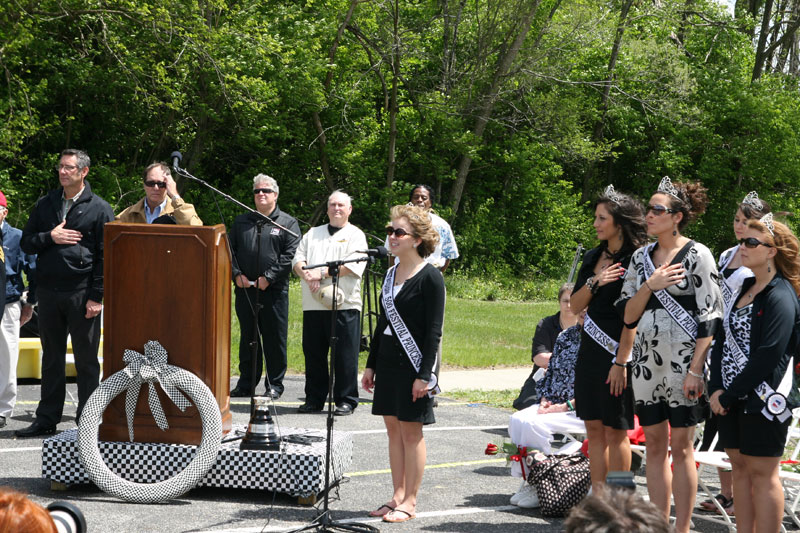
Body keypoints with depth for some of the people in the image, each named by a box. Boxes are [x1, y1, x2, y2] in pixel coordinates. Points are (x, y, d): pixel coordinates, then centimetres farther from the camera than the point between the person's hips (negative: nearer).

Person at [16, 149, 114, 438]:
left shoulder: (99, 208, -2)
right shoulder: (45, 205, 11)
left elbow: (105, 256, -5)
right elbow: (26, 242, 11)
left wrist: (96, 297, -11)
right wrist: (50, 237, -8)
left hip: (82, 295, -4)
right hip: (48, 293, 4)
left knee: (86, 360, 2)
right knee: (51, 358, 11)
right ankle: (47, 419, 18)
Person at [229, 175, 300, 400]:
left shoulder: (288, 223, 3)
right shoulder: (241, 222, 16)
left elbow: (291, 255, -6)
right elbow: (230, 250, 14)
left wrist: (268, 277, -13)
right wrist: (236, 274, -3)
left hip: (274, 290, -3)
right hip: (245, 289, 4)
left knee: (275, 338, 0)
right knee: (247, 337, 9)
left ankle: (274, 385, 8)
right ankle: (246, 383, 16)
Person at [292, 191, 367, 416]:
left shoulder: (356, 235, 6)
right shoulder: (313, 234, 21)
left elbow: (354, 266, -10)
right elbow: (298, 259, 11)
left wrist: (322, 273, -14)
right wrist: (309, 276, -10)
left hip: (344, 304, -4)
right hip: (313, 304, 4)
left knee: (345, 355, -3)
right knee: (313, 353, 7)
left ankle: (346, 401, 5)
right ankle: (314, 399, 16)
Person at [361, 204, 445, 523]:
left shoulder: (429, 277, -11)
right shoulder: (390, 274, 11)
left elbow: (434, 331, -13)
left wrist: (424, 374, -17)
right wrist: (371, 365, 15)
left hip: (413, 365, -7)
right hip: (388, 362, 7)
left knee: (411, 431, -1)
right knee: (393, 428, 10)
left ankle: (409, 502, 6)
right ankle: (398, 495, 18)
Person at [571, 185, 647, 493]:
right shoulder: (593, 257, 12)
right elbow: (575, 306, 11)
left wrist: (622, 362, -17)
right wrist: (594, 282, -7)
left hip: (616, 353, -7)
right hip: (589, 351, 7)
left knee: (615, 431, -1)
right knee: (594, 428, 10)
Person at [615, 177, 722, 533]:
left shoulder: (697, 255, -6)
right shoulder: (641, 257, 10)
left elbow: (710, 316, -10)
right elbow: (627, 313, 6)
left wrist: (696, 369, -16)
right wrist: (650, 285, -12)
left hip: (682, 363, -5)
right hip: (646, 362, 5)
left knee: (681, 446, 1)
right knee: (654, 445, 9)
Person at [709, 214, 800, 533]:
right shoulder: (743, 288, 12)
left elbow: (768, 356, -20)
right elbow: (723, 340, 10)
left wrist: (729, 395, -16)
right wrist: (717, 390, -2)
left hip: (763, 399, -8)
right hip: (731, 399, 8)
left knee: (762, 473, -3)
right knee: (740, 467, 12)